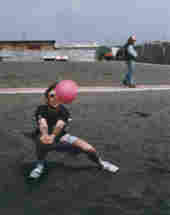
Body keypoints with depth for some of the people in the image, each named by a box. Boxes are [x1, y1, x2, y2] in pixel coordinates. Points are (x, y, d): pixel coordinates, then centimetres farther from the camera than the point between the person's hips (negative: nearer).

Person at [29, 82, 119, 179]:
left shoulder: (64, 110, -15)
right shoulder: (41, 109, -18)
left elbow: (60, 125, -36)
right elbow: (42, 124, -39)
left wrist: (52, 136, -57)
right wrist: (45, 135, -62)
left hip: (61, 137, 2)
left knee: (88, 148, -13)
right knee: (42, 140, -40)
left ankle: (101, 163, 20)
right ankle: (40, 165, -14)